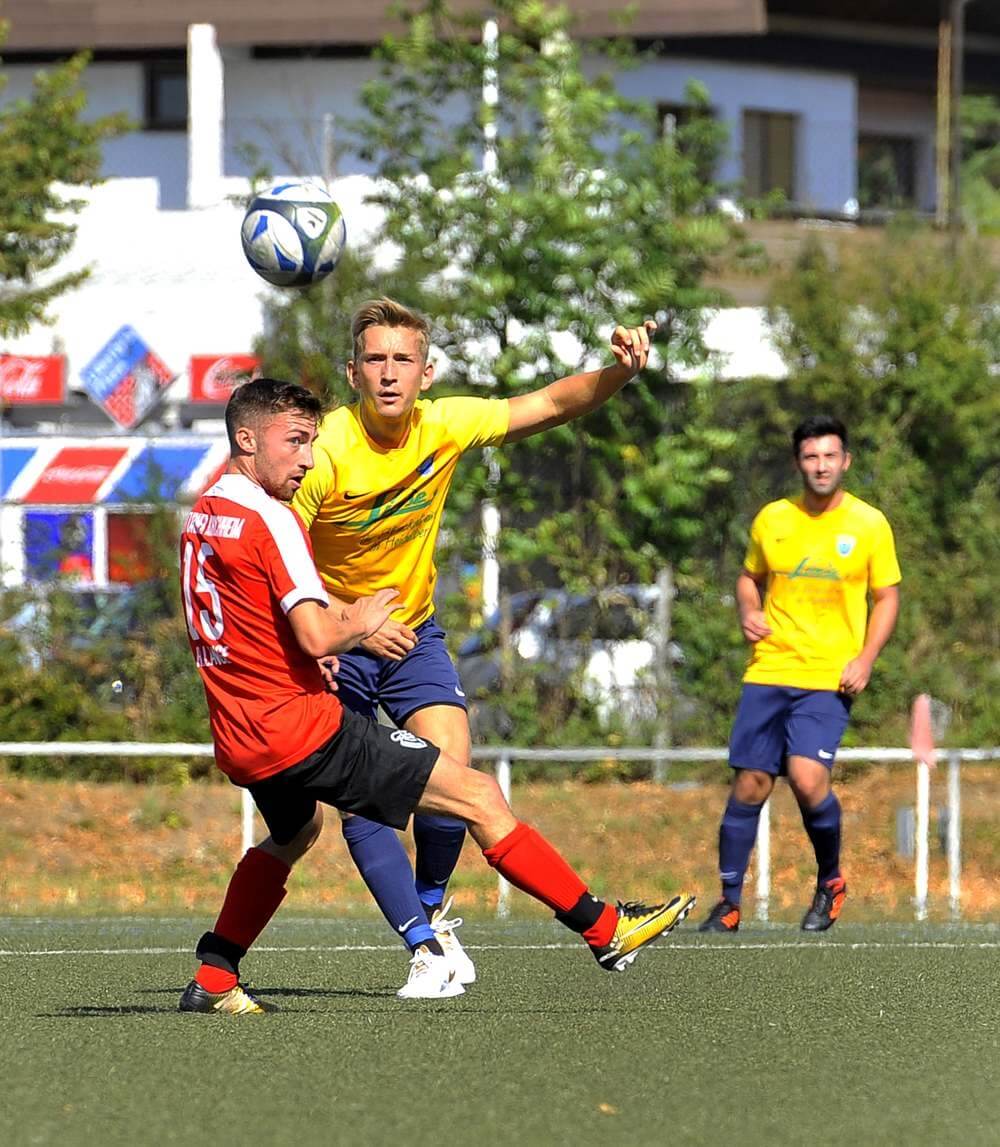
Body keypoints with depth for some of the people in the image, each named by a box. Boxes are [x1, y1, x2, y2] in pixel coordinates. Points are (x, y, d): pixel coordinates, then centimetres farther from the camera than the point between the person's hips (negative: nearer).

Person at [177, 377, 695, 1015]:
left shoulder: (202, 517, 12)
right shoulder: (269, 519, -16)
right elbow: (318, 637, -24)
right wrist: (358, 623, -4)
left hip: (240, 742, 9)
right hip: (304, 729, -9)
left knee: (294, 833, 39)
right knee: (480, 798, -5)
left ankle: (212, 980, 31)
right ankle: (606, 930, -5)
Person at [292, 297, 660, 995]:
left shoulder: (444, 427, -11)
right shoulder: (324, 452, -24)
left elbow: (552, 404, -1)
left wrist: (619, 371, -19)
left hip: (413, 630, 3)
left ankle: (432, 908, 12)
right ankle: (423, 943, -4)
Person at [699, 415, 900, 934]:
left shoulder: (869, 524, 0)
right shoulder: (772, 519, 6)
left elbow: (887, 597, 5)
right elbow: (749, 577, 21)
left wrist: (865, 659, -8)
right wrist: (748, 613, -1)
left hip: (829, 678, -3)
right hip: (768, 672, 3)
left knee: (807, 777, -19)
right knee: (749, 785, 1)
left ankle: (830, 882, 6)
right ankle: (729, 903, 13)